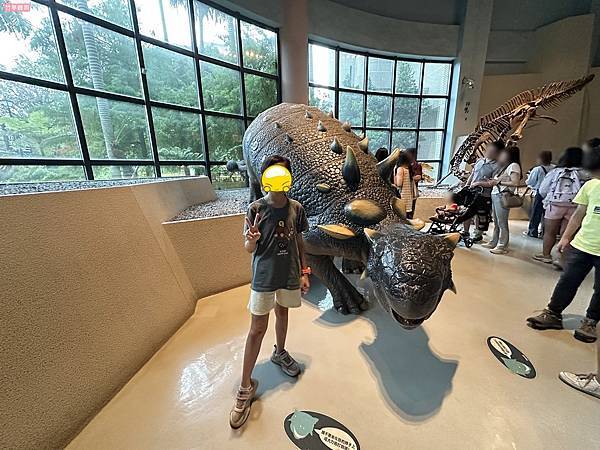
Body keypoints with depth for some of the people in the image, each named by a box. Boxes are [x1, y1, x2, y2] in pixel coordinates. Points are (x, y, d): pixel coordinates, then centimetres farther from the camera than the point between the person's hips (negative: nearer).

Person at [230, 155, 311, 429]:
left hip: (289, 275, 3)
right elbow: (248, 248, -8)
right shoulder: (256, 209, -12)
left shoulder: (296, 208, -3)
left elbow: (299, 242, 6)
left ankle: (279, 353, 51)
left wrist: (304, 272, 7)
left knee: (282, 313, 23)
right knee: (257, 329, 4)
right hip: (264, 277, -3)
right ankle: (246, 386, 23)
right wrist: (252, 239, -32)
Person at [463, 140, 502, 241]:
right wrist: (467, 185, 9)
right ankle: (466, 232, 29)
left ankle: (478, 235, 26)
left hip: (484, 196, -6)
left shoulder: (497, 166, -12)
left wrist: (479, 183, -23)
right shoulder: (480, 160, 9)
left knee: (481, 217, 8)